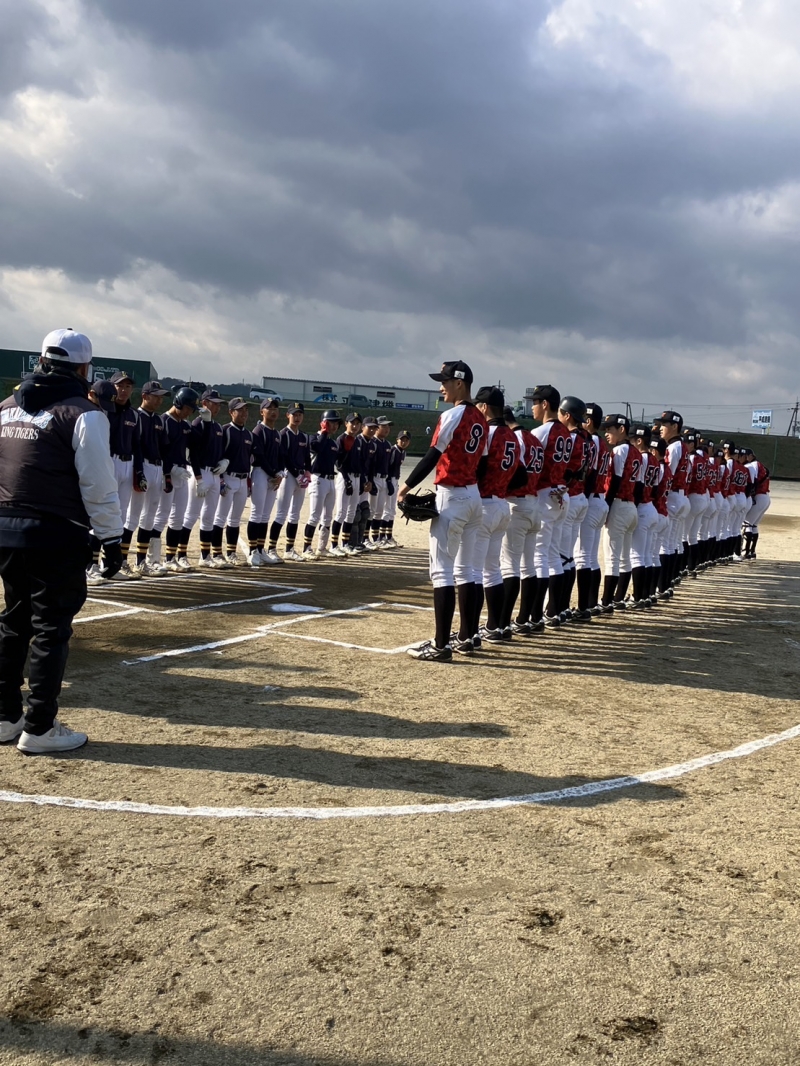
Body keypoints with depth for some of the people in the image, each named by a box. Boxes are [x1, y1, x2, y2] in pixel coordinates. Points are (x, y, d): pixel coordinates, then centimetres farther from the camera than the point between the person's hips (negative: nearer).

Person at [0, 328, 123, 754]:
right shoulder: (82, 413, -9)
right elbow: (98, 485, -13)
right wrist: (111, 538, -7)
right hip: (55, 532, -7)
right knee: (51, 628, 2)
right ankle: (39, 729, 7)